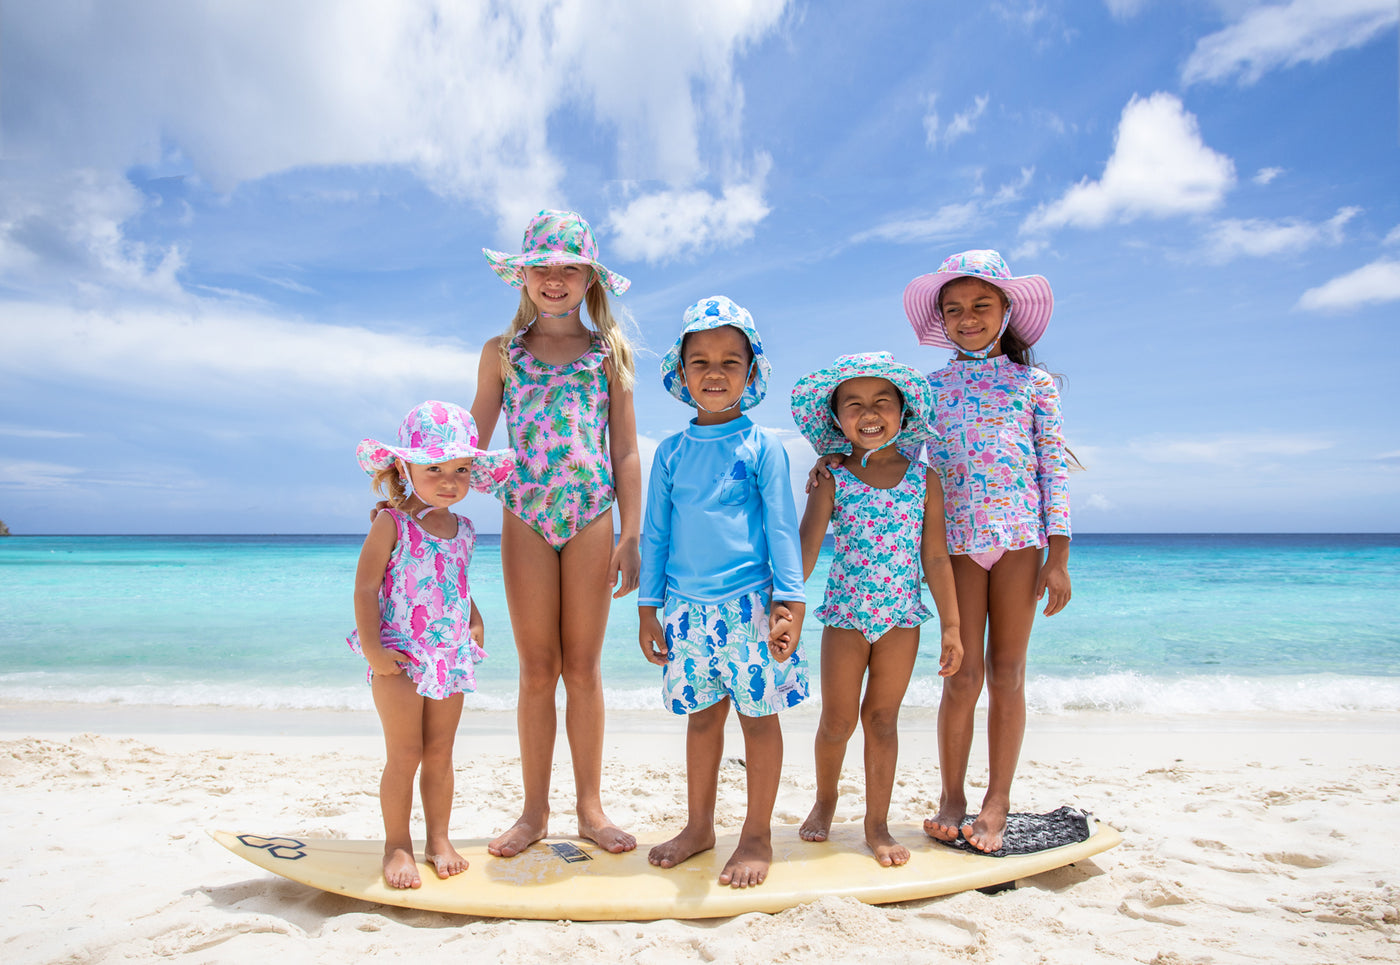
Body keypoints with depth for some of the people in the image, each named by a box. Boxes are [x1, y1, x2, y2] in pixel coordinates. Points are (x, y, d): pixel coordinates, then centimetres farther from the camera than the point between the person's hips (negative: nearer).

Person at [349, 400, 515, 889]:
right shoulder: (392, 525, -9)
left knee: (440, 755, 11)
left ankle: (439, 839, 24)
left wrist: (476, 623, 9)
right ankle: (397, 846, 15)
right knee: (404, 755, 0)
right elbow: (365, 587, -11)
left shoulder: (463, 529, 8)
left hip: (451, 658, 5)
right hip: (400, 658, -5)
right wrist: (371, 648, -16)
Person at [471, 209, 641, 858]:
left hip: (592, 519, 0)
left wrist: (631, 536, -1)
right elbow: (471, 443, 11)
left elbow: (626, 450, 5)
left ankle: (590, 808, 17)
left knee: (583, 668, 5)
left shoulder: (609, 352, 7)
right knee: (537, 669, 5)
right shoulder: (502, 353, 9)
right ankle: (534, 811, 18)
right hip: (525, 519, 1)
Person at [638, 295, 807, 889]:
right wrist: (648, 607, 9)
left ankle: (757, 836, 21)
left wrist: (789, 603, -9)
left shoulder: (762, 448, -2)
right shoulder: (670, 453, 7)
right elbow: (655, 533, 10)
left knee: (758, 715, 6)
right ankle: (699, 826, 30)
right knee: (701, 716, 14)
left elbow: (782, 527, -4)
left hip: (750, 603, -3)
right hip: (687, 607, 3)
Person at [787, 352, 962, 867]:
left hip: (900, 616, 1)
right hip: (845, 614, -1)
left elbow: (936, 557, 2)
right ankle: (825, 800, 33)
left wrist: (951, 626, 2)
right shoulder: (832, 480, -4)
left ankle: (877, 824, 21)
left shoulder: (923, 480, -1)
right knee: (837, 719, 7)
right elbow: (807, 542, -13)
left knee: (882, 718, 7)